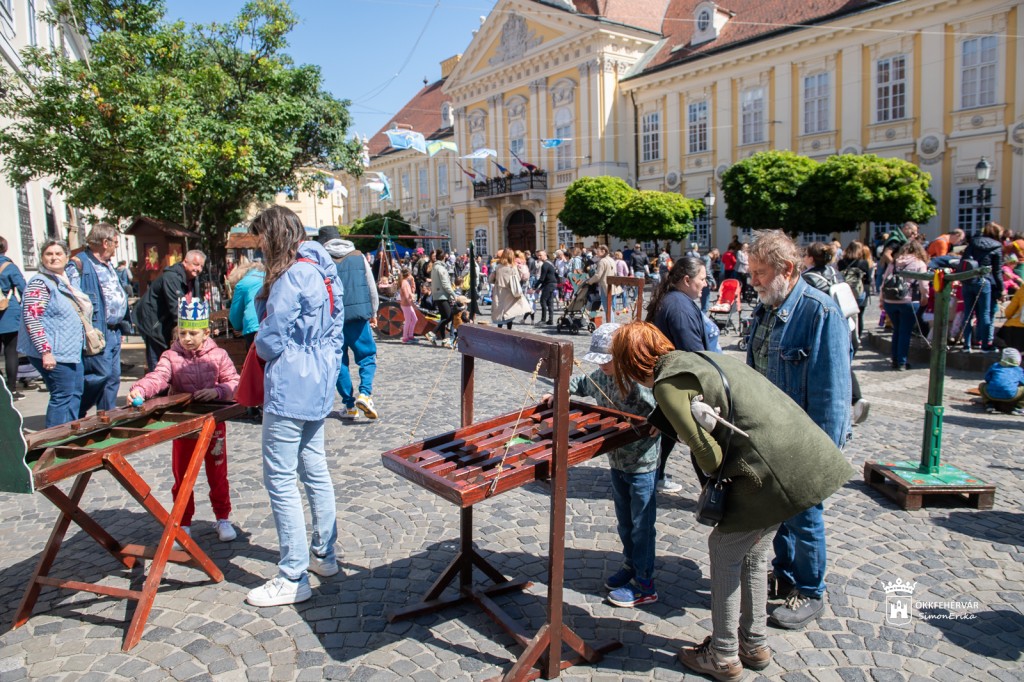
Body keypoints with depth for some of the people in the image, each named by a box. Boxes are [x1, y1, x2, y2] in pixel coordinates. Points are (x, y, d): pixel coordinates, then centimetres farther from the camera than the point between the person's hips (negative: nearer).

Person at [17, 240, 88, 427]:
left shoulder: (65, 281, 14)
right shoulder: (39, 283, -12)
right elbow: (31, 319, -19)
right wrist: (45, 351, -24)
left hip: (72, 351, 9)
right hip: (54, 353, -9)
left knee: (75, 394, 11)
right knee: (62, 397, -7)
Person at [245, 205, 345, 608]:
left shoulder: (291, 276, -17)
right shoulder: (321, 271, 12)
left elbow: (270, 340, -18)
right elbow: (335, 327, 17)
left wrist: (260, 344, 4)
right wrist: (328, 368, 17)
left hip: (290, 390, -10)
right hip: (318, 386, 10)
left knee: (280, 480, -3)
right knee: (315, 470, 17)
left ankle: (293, 579, 4)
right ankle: (324, 555, 29)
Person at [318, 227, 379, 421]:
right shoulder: (359, 257, 7)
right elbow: (372, 288, 10)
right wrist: (373, 314, 20)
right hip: (359, 316, 1)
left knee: (339, 361, 10)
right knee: (367, 355, 10)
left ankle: (349, 405, 12)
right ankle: (365, 393, -12)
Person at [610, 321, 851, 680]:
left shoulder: (668, 384, -11)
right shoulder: (698, 358, 17)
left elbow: (708, 452, -14)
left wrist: (714, 476, 7)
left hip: (773, 470, -9)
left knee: (724, 550, 8)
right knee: (752, 552, 22)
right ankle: (755, 644, 38)